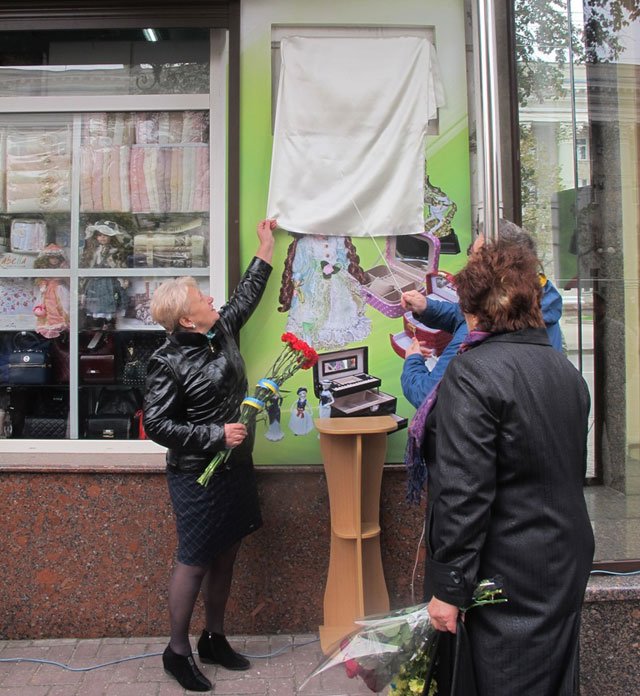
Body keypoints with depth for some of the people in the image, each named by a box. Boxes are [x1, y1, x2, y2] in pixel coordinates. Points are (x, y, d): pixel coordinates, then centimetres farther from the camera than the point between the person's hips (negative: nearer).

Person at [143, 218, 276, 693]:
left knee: (226, 556, 15)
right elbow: (157, 424, -19)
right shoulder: (169, 363, -18)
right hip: (197, 476, -7)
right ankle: (178, 651, 22)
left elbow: (246, 296, 20)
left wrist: (265, 249, 25)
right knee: (195, 563, 3)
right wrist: (216, 435, -23)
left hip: (236, 466, 7)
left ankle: (214, 639, 32)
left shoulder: (223, 330, 3)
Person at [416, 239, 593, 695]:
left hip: (507, 574, -8)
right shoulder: (567, 370, 6)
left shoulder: (473, 372, -20)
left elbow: (462, 493, -23)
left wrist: (449, 587, -17)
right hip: (566, 568, 8)